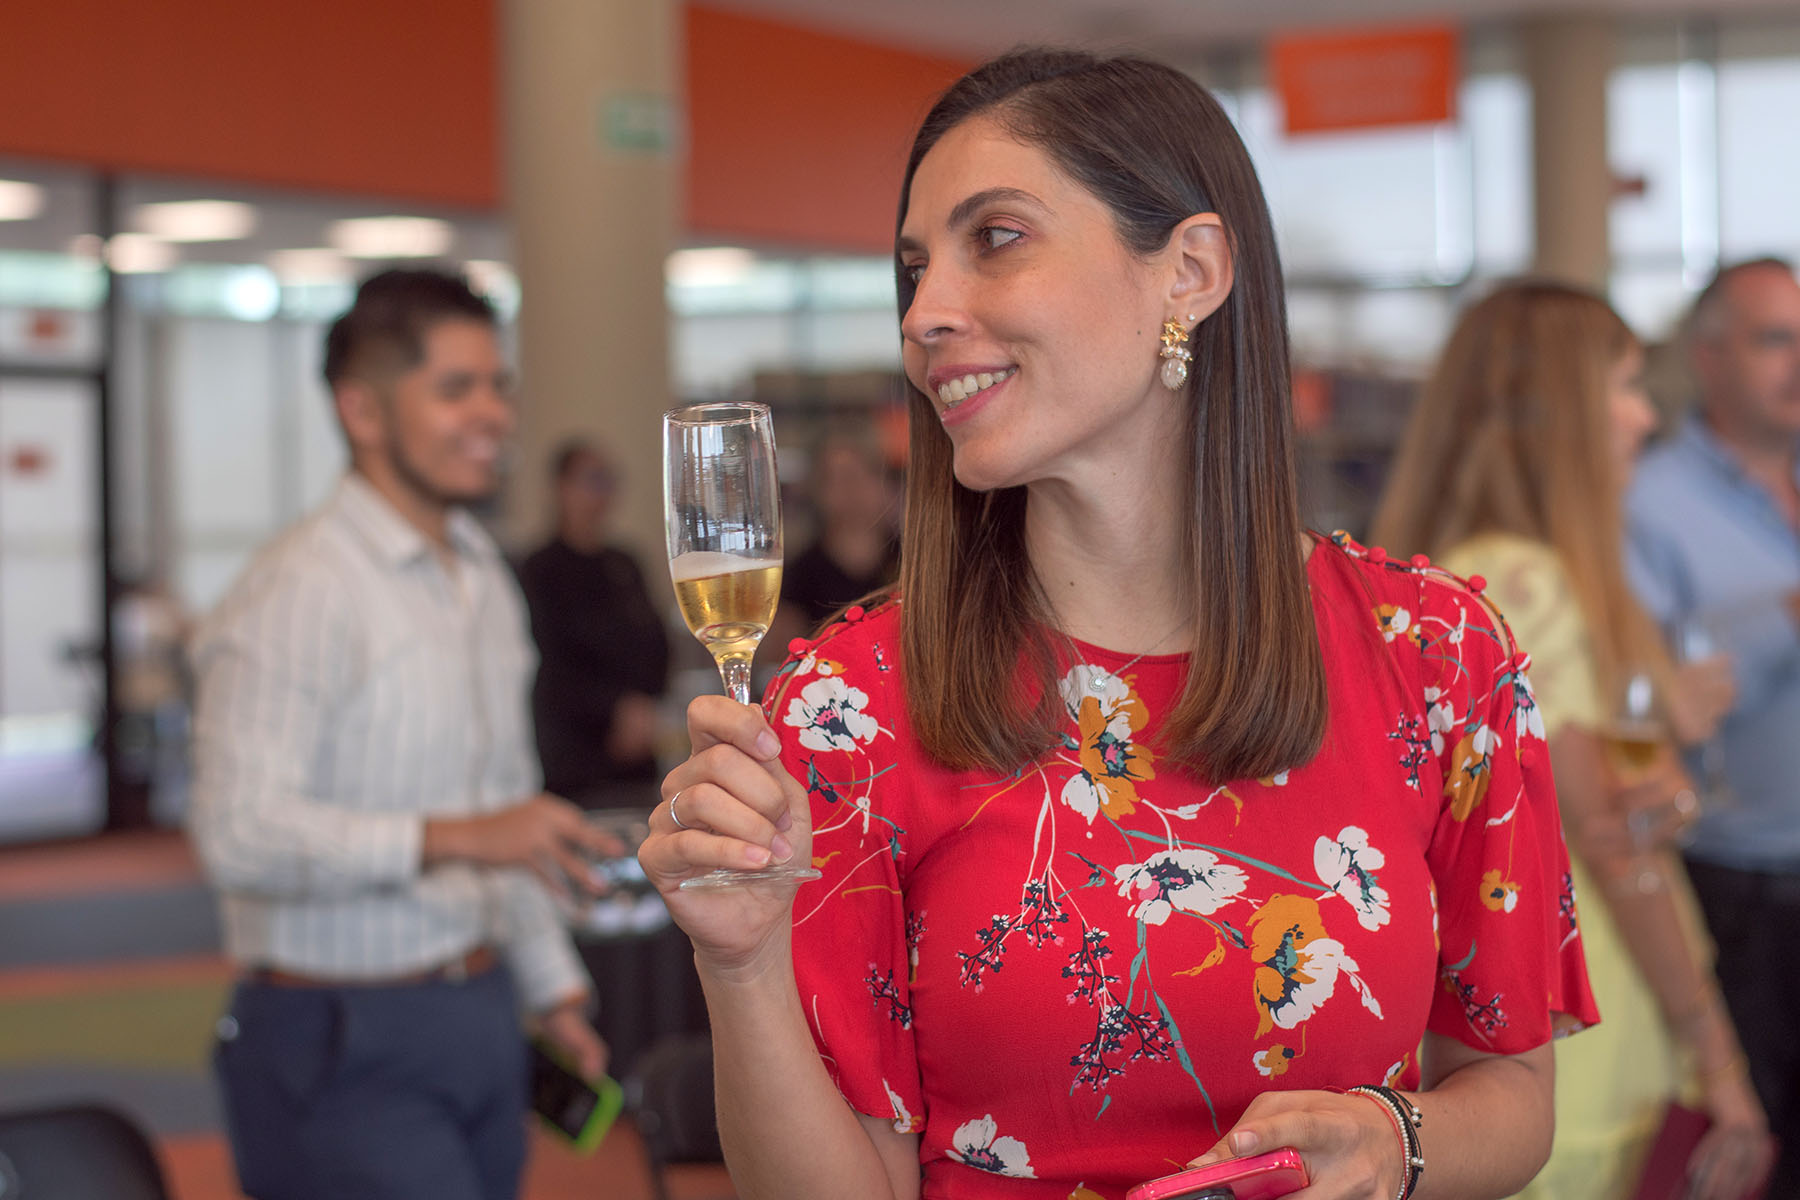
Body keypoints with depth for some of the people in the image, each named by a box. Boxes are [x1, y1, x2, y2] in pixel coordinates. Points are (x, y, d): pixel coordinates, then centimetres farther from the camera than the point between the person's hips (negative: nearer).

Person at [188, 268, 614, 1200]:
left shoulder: (485, 581, 16)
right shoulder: (298, 591, -14)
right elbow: (239, 832, -23)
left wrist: (552, 986, 21)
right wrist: (450, 838, -30)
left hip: (477, 1018, 8)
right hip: (343, 1047, -8)